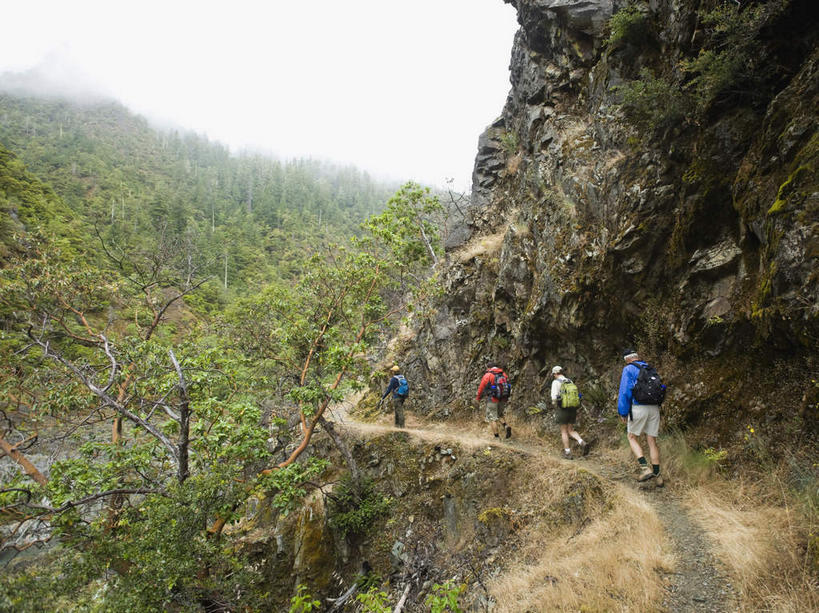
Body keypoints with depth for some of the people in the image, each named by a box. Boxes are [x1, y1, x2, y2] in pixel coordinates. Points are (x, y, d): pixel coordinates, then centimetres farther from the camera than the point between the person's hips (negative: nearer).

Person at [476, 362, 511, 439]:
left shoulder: (487, 375, -5)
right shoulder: (503, 374, 9)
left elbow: (481, 388, -1)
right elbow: (508, 386, 13)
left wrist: (478, 399, 12)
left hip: (493, 400, -5)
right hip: (503, 400, 5)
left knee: (492, 419, 5)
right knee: (500, 415, 24)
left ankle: (497, 437, 3)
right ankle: (506, 426, -1)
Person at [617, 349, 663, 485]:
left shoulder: (628, 369, -4)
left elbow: (625, 392, -10)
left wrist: (622, 412, -5)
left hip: (638, 408, -5)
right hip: (654, 408, 5)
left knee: (632, 437, 10)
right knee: (652, 441, 9)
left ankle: (645, 468, -5)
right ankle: (657, 475, 10)